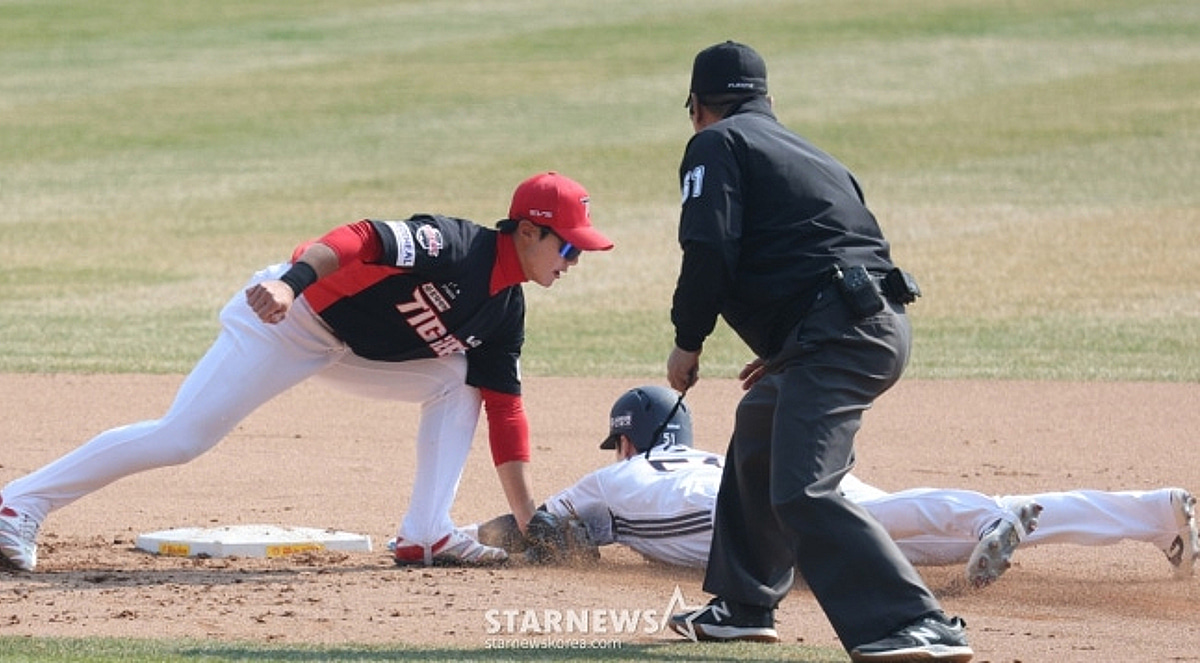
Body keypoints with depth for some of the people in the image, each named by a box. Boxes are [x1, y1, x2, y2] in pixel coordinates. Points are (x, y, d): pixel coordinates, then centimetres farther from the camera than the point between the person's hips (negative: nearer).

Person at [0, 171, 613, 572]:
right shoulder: (458, 246, -21)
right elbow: (366, 240, -33)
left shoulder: (506, 311, 5)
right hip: (288, 322, -9)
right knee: (182, 436, -14)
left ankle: (426, 534, -3)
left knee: (457, 380, 1)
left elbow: (504, 406, 8)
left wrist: (527, 518, 5)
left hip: (355, 350, 9)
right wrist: (292, 280, -49)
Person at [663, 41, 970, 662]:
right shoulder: (802, 150, 30)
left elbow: (708, 251, -10)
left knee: (803, 494, -20)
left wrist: (687, 343, 3)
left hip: (838, 329, -10)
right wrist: (784, 352, 33)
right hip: (881, 325, 10)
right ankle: (743, 605, 43)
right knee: (758, 427, 33)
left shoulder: (716, 145, 5)